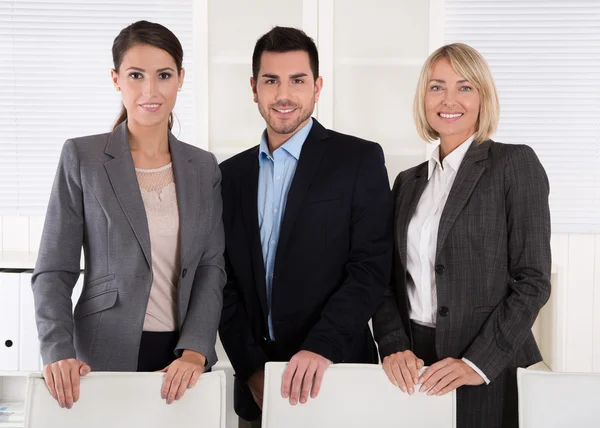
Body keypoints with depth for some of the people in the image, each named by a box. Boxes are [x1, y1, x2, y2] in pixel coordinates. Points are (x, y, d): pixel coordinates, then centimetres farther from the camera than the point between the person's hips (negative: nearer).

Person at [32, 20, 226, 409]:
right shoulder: (82, 157, -2)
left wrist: (195, 352, -12)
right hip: (105, 355, -2)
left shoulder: (204, 167, 6)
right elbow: (54, 271, -4)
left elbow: (211, 267, 1)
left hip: (183, 359, 3)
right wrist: (58, 353, -17)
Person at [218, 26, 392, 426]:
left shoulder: (360, 159, -5)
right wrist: (251, 368, -4)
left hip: (334, 374, -3)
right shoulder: (231, 174, 6)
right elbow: (226, 283, 6)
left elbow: (370, 269, -11)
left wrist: (322, 348, -22)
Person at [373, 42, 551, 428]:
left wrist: (478, 363, -17)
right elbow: (391, 278, 9)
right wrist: (393, 347, -8)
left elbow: (532, 281, -10)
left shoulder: (515, 163, -5)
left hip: (489, 373, -4)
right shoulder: (408, 182, 11)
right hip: (413, 371, 4)